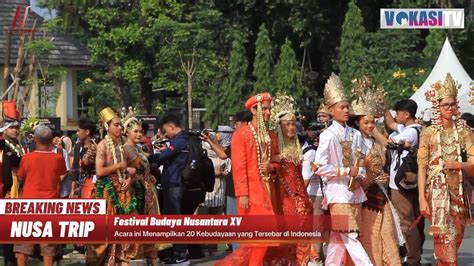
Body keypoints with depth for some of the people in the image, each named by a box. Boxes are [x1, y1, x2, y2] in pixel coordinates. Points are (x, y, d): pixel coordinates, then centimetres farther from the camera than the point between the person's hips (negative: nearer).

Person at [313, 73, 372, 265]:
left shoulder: (353, 134, 9)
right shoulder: (328, 135, -9)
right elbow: (320, 167, -14)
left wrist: (359, 177, -4)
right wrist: (347, 172, -13)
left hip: (354, 191, 6)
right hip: (338, 191, -6)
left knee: (339, 238, 11)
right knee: (350, 237, -8)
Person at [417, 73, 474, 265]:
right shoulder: (429, 133, -3)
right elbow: (422, 167, -4)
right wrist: (422, 198, -9)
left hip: (458, 188, 4)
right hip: (437, 189, -4)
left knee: (456, 234, 8)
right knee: (444, 235, -12)